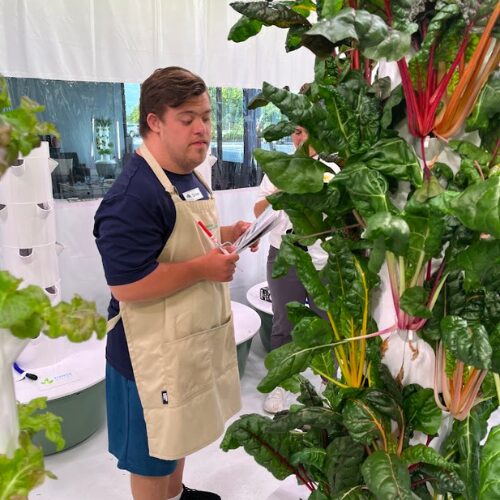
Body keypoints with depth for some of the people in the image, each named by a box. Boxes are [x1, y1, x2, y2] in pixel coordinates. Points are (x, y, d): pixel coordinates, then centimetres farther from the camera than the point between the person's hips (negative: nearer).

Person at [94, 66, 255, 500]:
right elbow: (126, 286, -30)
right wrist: (203, 268, -24)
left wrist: (227, 235, 2)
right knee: (152, 455, 13)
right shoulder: (134, 196, -26)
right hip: (156, 350, -10)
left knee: (178, 432, 29)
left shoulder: (189, 177, 6)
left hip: (193, 336, 10)